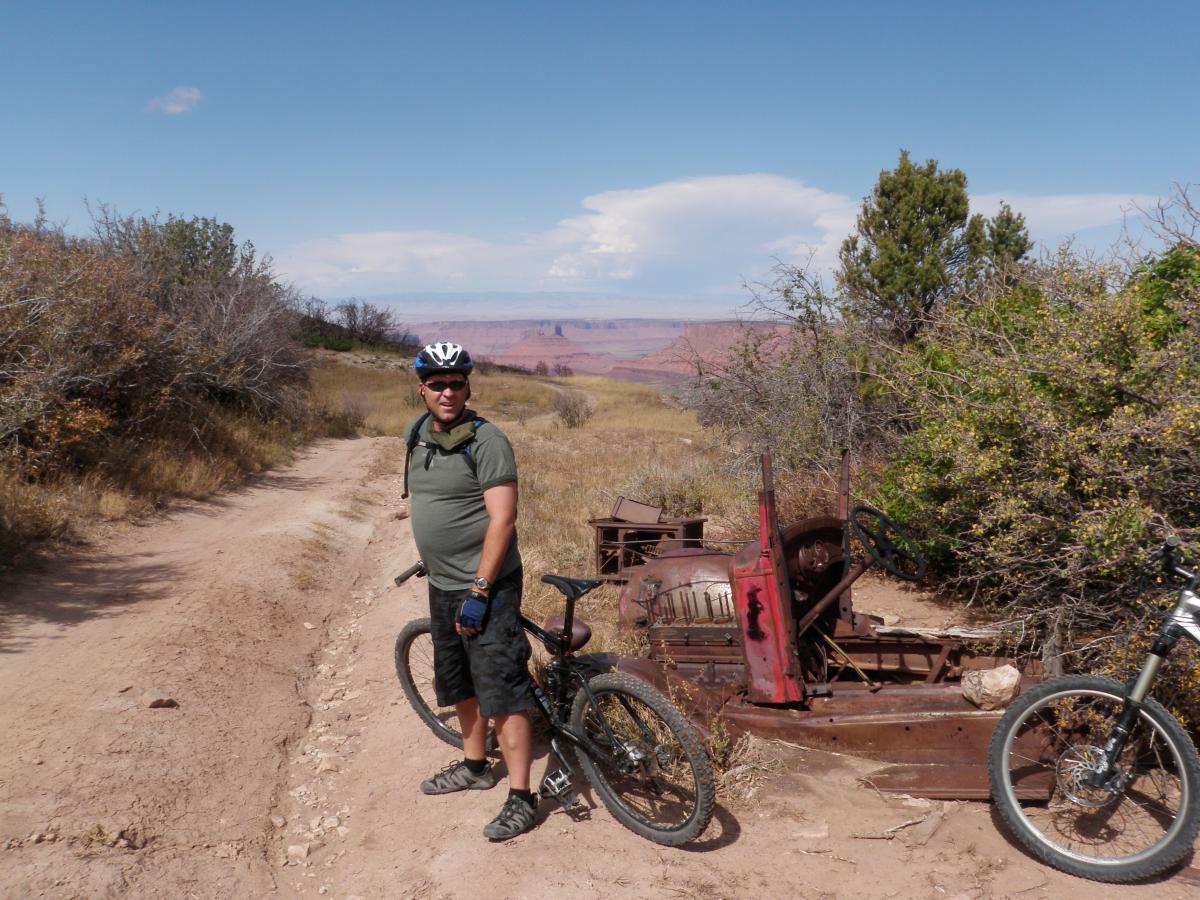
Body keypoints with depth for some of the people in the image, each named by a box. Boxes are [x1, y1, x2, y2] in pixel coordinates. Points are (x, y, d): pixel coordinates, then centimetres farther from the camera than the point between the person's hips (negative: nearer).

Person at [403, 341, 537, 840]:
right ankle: (475, 765, 39)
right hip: (441, 585, 8)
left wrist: (479, 591, -23)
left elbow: (502, 519, -22)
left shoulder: (486, 440, -17)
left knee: (501, 691, -6)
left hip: (485, 586, -8)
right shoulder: (416, 433, 6)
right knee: (459, 682, 21)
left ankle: (520, 797, 3)